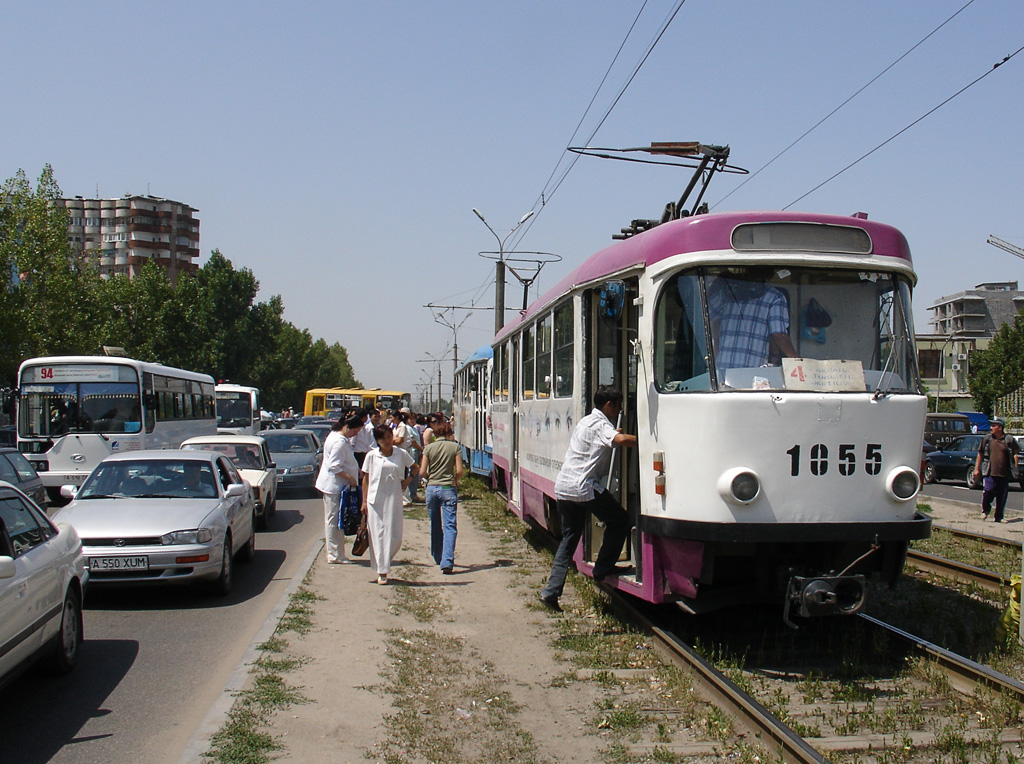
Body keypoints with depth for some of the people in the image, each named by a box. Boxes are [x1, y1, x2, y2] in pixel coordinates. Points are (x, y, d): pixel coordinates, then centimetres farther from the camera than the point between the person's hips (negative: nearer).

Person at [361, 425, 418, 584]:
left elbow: (415, 468, 18)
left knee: (395, 537, 0)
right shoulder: (371, 456, 1)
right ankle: (382, 571, 7)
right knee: (378, 535, 0)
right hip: (375, 500, -1)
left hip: (394, 499, 1)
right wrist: (364, 501, 2)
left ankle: (384, 563, 25)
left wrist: (408, 480, 1)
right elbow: (366, 479, 5)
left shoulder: (401, 454, 3)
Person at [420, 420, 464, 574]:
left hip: (432, 488, 2)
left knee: (435, 526, 17)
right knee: (450, 526, -4)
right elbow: (459, 471, -6)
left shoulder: (429, 448, 1)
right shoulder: (455, 447, -2)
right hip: (448, 489, -2)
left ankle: (438, 558, 28)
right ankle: (447, 562, -18)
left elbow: (422, 472, -2)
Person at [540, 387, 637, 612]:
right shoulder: (600, 424, -6)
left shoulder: (585, 421, 22)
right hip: (584, 487, -9)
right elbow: (620, 439, -26)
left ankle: (551, 591, 5)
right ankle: (603, 568, 10)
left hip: (563, 486, 9)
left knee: (569, 538, 12)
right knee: (619, 521, 6)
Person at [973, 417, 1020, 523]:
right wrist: (977, 468, 8)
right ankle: (985, 510, 15)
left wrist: (1015, 468, -3)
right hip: (990, 472, 0)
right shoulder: (987, 438, 6)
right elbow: (980, 454, 11)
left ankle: (998, 517, 16)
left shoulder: (1009, 440, 1)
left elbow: (1016, 454, 7)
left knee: (1002, 496, 4)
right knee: (988, 491, -12)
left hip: (1004, 474, 0)